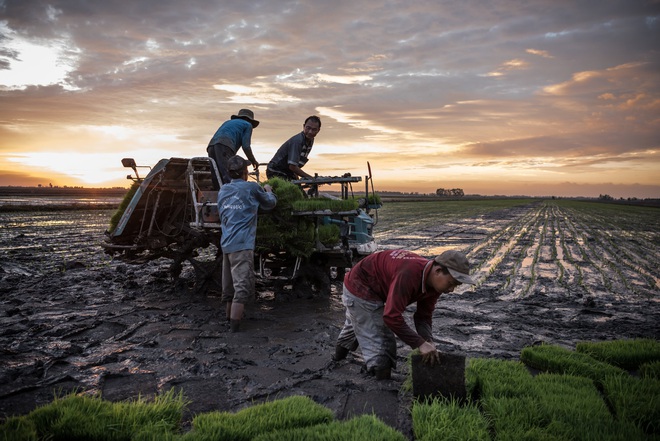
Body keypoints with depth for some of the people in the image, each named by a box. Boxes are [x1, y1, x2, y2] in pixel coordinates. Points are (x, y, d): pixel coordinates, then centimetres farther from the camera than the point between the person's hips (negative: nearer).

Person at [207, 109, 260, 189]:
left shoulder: (228, 122, 38)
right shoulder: (248, 125, 18)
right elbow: (246, 146, 5)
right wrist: (253, 161, 15)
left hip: (211, 146, 7)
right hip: (224, 146, -7)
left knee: (217, 181, 2)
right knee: (228, 179, -18)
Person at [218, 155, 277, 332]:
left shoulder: (222, 190, 13)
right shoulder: (252, 188, -3)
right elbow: (270, 203, 11)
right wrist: (268, 191, 32)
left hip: (226, 243, 7)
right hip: (242, 244, -7)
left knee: (229, 284, 18)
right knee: (243, 285, -7)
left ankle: (230, 317, 31)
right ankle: (235, 325, -9)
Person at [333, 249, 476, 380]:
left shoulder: (435, 282, -14)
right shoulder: (409, 274, -42)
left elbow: (423, 316, -7)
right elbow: (392, 317, -44)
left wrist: (428, 341, -25)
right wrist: (420, 343, -40)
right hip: (360, 288, -10)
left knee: (356, 324, 37)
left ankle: (340, 352, 63)